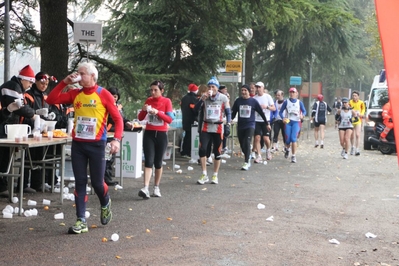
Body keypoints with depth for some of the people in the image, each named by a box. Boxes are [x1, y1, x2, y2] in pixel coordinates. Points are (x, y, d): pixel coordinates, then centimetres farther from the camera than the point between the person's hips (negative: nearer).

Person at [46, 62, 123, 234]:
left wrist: (117, 139, -18)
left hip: (97, 144, -4)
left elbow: (117, 118, -5)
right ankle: (81, 221, 6)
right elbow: (51, 100, 4)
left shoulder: (104, 94, -5)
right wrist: (64, 82, -3)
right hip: (77, 144, 4)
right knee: (80, 182, 3)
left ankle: (105, 204, 34)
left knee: (97, 181, 1)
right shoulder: (75, 94, 7)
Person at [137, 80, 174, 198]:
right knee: (149, 161, -10)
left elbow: (170, 119, -12)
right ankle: (145, 189, -19)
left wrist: (158, 112, -24)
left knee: (158, 162, 7)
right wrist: (144, 110, -14)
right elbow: (140, 118, 6)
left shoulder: (166, 101, -4)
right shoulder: (148, 100, 5)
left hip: (161, 134, -1)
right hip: (149, 134, 1)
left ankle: (156, 188, 18)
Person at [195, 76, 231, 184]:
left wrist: (228, 124, -9)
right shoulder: (204, 96, 3)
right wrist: (203, 99, -18)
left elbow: (228, 112, 2)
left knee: (217, 152, 6)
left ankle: (215, 175, 18)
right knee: (202, 150, -10)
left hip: (218, 127, -1)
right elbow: (197, 109, -6)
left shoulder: (223, 98, -1)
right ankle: (204, 175, 0)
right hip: (206, 127, 1)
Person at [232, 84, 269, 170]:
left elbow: (261, 113, 6)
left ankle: (246, 163, -16)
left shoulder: (253, 101, -2)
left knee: (247, 143, -17)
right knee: (242, 145, 8)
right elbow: (233, 113, 7)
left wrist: (267, 124, 10)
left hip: (250, 125, -3)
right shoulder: (238, 101, 3)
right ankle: (248, 158, 33)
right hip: (240, 126, 3)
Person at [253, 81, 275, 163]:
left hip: (266, 120, -2)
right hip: (257, 121, 2)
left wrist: (266, 107, -17)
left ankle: (268, 150, 23)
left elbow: (274, 108, 0)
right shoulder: (254, 98, 7)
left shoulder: (267, 97, 0)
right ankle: (259, 156, -2)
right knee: (257, 138, -7)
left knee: (266, 138, -8)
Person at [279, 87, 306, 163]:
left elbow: (304, 111, 9)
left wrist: (302, 115, -14)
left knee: (293, 139, -13)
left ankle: (293, 156, -6)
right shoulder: (286, 102, 3)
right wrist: (283, 118, -14)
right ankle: (287, 149, 35)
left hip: (296, 122, -1)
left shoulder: (299, 102, 4)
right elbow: (281, 112, 5)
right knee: (288, 140, -1)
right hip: (288, 122, 1)